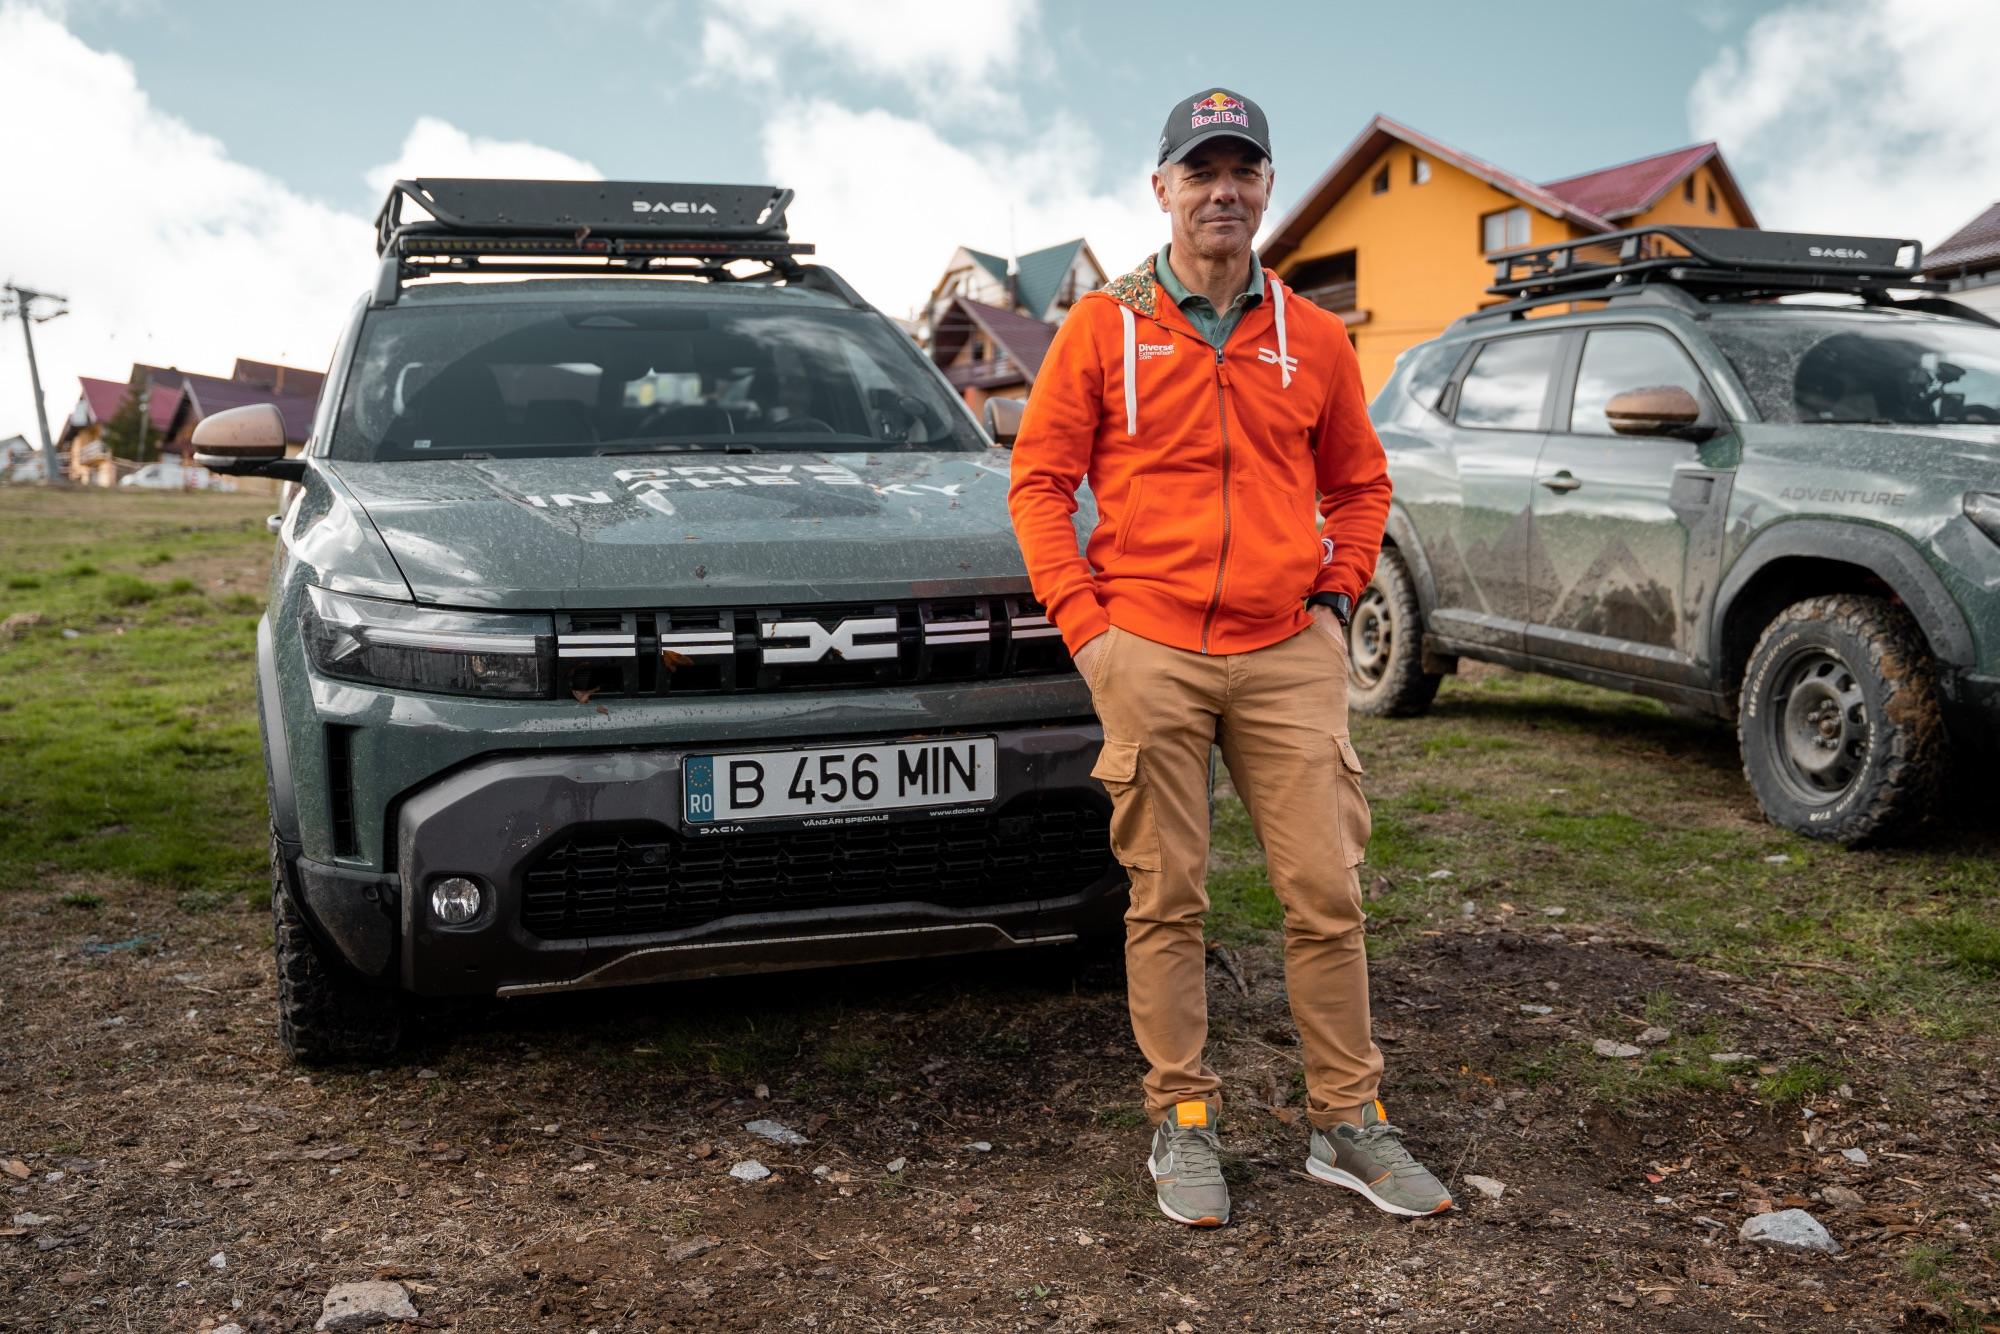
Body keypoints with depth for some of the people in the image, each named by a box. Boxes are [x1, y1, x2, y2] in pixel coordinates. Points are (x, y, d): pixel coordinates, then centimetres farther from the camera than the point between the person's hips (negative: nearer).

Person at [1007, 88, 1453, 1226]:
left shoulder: (1314, 340, 12)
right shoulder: (1104, 328, 5)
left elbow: (1361, 484, 21)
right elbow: (1040, 478, 4)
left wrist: (1337, 594, 8)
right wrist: (1081, 617, -4)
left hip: (1289, 658, 2)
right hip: (1148, 654, -2)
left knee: (1327, 894, 3)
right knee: (1167, 902, 4)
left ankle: (1350, 1123, 18)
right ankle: (1184, 1123, 18)